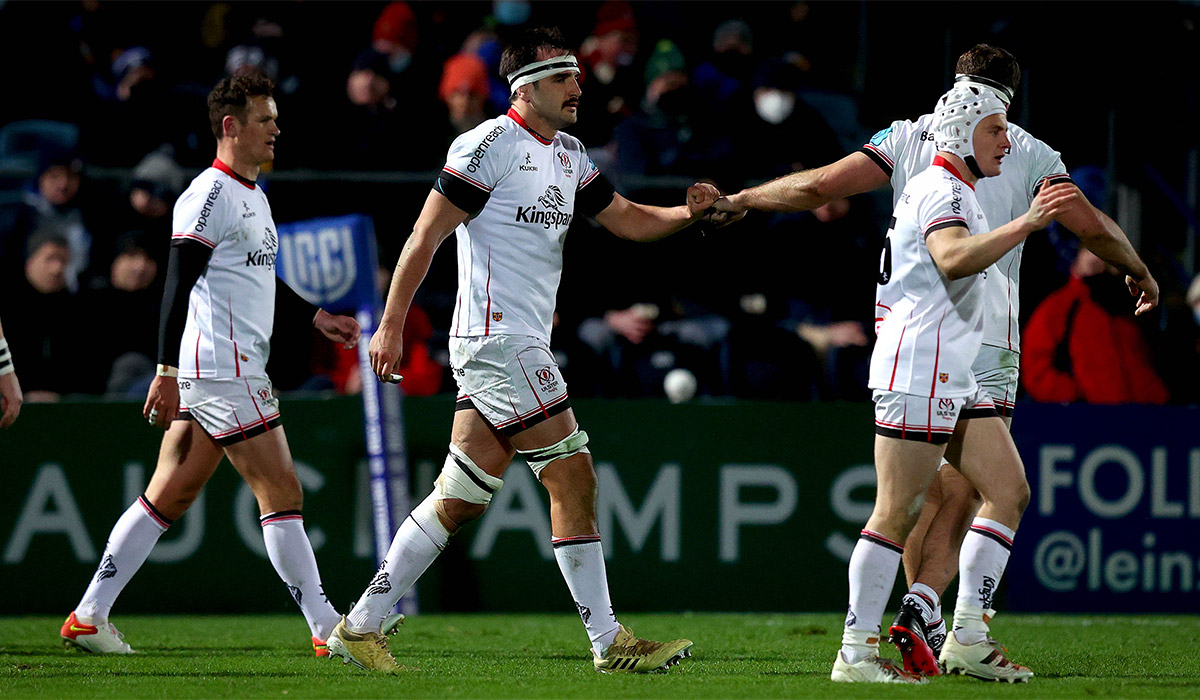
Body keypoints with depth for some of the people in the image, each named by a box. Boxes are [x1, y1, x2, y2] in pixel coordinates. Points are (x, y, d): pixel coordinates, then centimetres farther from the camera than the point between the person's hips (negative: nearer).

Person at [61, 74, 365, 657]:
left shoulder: (253, 196, 19)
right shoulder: (210, 195, -12)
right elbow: (177, 285, -17)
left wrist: (316, 317, 28)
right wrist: (167, 373, -20)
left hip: (235, 367, 10)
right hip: (222, 370, -10)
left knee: (168, 496, 10)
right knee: (282, 493, -7)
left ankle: (88, 617, 12)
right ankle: (327, 629, -4)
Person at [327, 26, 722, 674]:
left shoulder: (569, 156, 17)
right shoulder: (491, 145, -10)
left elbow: (629, 219, 20)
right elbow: (425, 236, -11)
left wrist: (688, 213, 0)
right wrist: (391, 325, -14)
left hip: (524, 344, 9)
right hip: (499, 339, -9)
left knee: (459, 499, 7)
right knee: (573, 480, -9)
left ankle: (358, 628, 10)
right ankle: (609, 644, -5)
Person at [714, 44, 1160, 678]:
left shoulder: (908, 137, 9)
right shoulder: (1030, 154, 6)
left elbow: (819, 186, 3)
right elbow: (1091, 226, 2)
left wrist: (741, 200, 16)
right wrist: (1139, 271, 21)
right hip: (984, 337, -2)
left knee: (922, 491, 13)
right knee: (964, 493, -2)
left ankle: (927, 626, 11)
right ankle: (921, 606, -22)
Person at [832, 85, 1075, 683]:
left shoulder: (951, 191, 23)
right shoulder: (940, 190, -10)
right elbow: (952, 258, -30)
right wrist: (1026, 224, -37)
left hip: (954, 376, 11)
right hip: (918, 369, -11)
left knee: (1009, 489, 5)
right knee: (899, 514, -10)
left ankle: (968, 639, 5)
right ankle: (857, 654, -9)